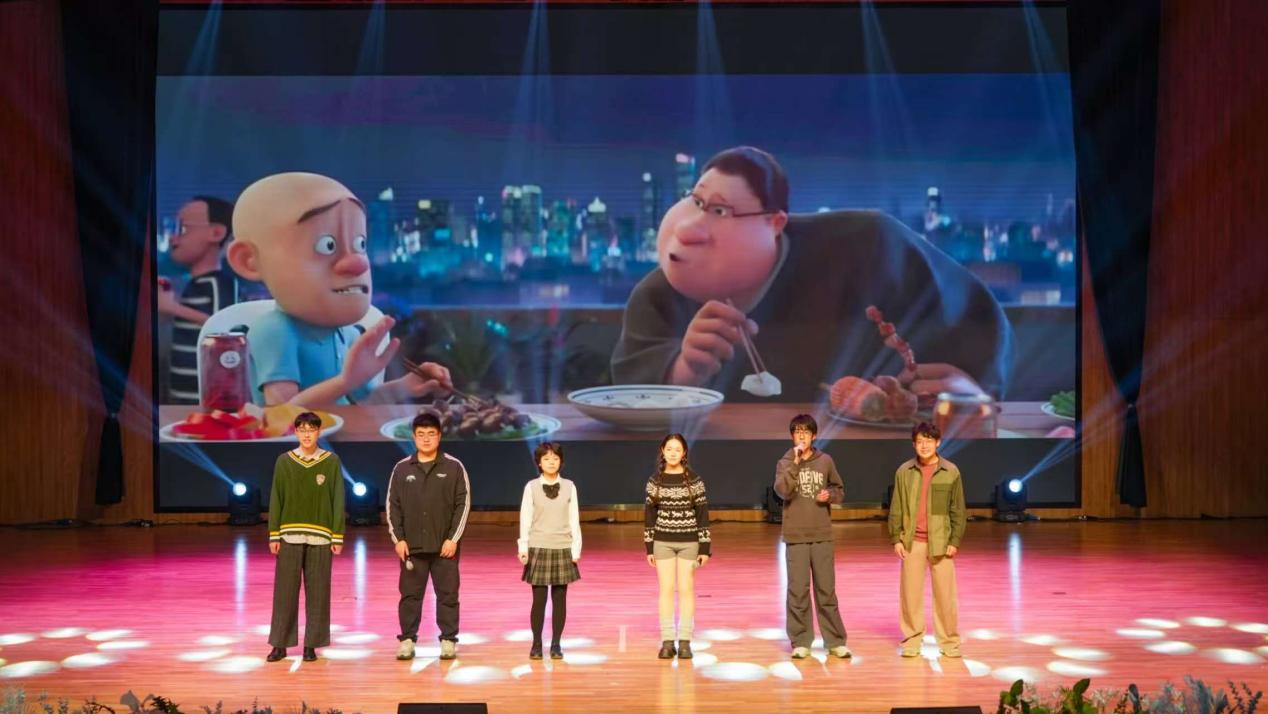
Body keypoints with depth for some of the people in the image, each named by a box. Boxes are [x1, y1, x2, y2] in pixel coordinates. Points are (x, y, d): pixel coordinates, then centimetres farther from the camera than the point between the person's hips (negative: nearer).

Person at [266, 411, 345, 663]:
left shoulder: (332, 462, 2)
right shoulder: (284, 461, 4)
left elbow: (337, 500, 1)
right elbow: (276, 500, 5)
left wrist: (338, 537, -3)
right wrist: (273, 536, -1)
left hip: (320, 537, -1)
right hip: (290, 536, 1)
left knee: (318, 592, 2)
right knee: (285, 591, 2)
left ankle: (312, 644, 11)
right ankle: (280, 644, 11)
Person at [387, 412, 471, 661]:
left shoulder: (454, 467, 0)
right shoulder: (402, 468, 5)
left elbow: (463, 504, -1)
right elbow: (392, 505, 6)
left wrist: (453, 538, -7)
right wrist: (398, 538, -1)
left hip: (444, 546, -1)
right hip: (411, 546, 1)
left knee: (447, 595, 4)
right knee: (410, 595, 6)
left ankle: (448, 640, 12)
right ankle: (407, 640, 15)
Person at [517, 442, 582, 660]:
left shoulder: (569, 486, 4)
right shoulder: (531, 487, 1)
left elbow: (574, 520, 5)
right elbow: (525, 519, 0)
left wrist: (576, 549, 1)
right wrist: (523, 547, -5)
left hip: (562, 548, 1)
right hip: (538, 548, -1)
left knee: (559, 599, 3)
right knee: (539, 599, -1)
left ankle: (556, 644, 11)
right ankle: (536, 644, 9)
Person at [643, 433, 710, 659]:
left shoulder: (694, 480, -3)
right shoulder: (655, 481, 2)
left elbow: (702, 514, -2)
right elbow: (649, 514, 5)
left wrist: (705, 548, -5)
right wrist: (649, 547, 2)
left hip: (689, 541, -1)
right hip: (663, 541, 1)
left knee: (686, 590, 2)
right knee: (666, 590, 2)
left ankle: (685, 641, 7)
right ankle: (667, 642, 6)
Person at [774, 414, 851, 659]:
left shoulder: (826, 461, 5)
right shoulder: (785, 463, 0)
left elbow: (840, 490, 14)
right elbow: (782, 491, -17)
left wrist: (830, 495, -7)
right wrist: (795, 463, -21)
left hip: (822, 536, 1)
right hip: (795, 537, -1)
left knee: (826, 591, 6)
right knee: (798, 591, 3)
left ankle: (835, 641, 14)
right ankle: (800, 642, 11)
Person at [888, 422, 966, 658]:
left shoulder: (951, 472, 0)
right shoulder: (904, 471, 3)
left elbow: (958, 510, 3)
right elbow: (896, 508, 5)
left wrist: (955, 541, -3)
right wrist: (896, 538, 0)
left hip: (940, 541, -1)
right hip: (912, 541, 1)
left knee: (945, 594, 2)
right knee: (910, 592, 4)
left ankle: (949, 641, 13)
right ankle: (912, 640, 14)